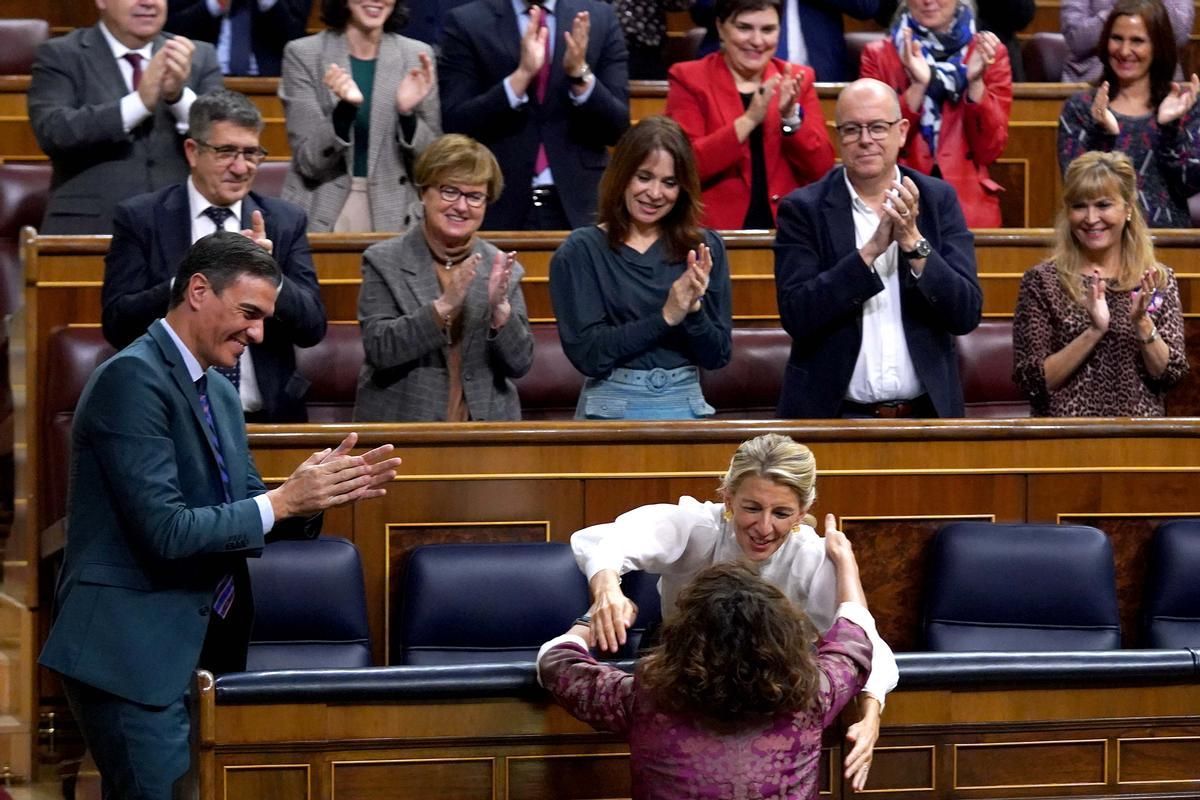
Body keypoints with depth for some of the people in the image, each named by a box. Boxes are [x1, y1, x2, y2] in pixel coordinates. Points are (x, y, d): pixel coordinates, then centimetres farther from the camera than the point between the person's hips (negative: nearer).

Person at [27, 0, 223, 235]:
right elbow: (53, 133, -12)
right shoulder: (60, 56, 4)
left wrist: (179, 95, -16)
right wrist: (139, 102, -20)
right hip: (89, 231, -2)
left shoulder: (200, 57, 12)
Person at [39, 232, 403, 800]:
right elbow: (166, 532, -22)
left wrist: (318, 493, -2)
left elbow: (244, 520, 16)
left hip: (200, 648, 9)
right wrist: (282, 500, -17)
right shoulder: (133, 380, -15)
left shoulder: (218, 392, 14)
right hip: (134, 654, -9)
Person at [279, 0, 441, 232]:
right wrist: (345, 109, -22)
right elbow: (307, 161, -7)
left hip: (394, 218, 1)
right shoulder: (302, 54, -2)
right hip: (322, 217, -1)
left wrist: (407, 113, -15)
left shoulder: (417, 56, 2)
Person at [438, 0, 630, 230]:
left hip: (578, 206, 1)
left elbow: (617, 128, 0)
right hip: (498, 207, -1)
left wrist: (580, 73, -16)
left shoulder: (600, 19, 4)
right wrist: (522, 74, -18)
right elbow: (455, 127, -8)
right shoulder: (466, 22, 0)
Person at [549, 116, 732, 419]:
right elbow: (587, 355, -8)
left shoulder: (705, 249, 8)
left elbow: (718, 356, 6)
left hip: (686, 406, 2)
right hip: (612, 409, -2)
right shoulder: (580, 252, -1)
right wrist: (665, 317, -13)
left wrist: (694, 309, -11)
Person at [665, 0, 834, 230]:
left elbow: (822, 169, 5)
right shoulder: (689, 79, 4)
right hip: (715, 231, -2)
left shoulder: (798, 80, 11)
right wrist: (749, 120, -17)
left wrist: (791, 117, -11)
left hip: (785, 230, 2)